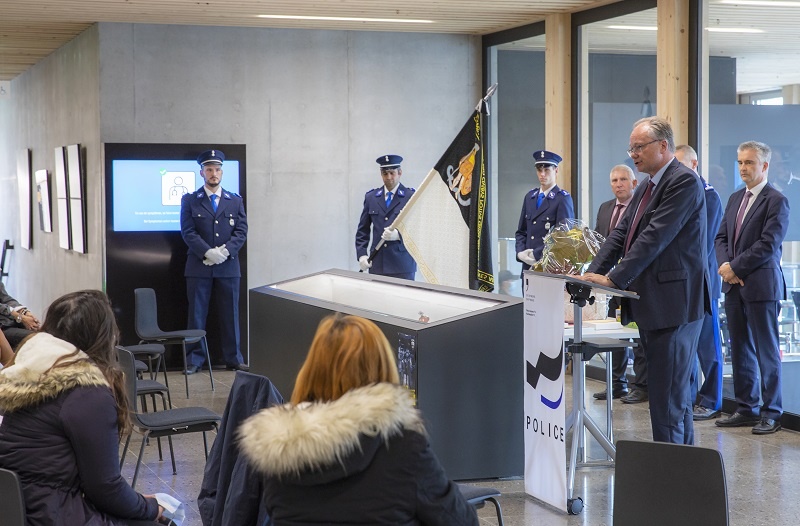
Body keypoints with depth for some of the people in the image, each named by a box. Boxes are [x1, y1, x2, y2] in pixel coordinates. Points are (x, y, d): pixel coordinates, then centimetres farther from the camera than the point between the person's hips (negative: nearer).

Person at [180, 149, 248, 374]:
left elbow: (241, 231, 3)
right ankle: (194, 359, 7)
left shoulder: (235, 201, 11)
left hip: (228, 266, 2)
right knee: (197, 314, 1)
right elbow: (188, 232, -4)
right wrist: (208, 252, -17)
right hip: (199, 266, -1)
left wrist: (226, 250, -14)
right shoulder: (190, 201, 5)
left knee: (230, 314, 5)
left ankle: (233, 359, 12)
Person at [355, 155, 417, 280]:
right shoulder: (371, 197, 12)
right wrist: (361, 254, 1)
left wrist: (399, 235, -20)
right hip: (377, 264, 3)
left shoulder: (411, 196, 1)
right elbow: (362, 230, 15)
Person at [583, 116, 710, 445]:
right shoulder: (646, 189, 19)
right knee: (677, 395, 16)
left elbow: (655, 237, -20)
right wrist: (594, 272, 1)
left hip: (674, 305, -10)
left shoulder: (684, 182, -12)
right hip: (650, 306, 10)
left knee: (667, 397, -10)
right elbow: (620, 234, 15)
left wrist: (614, 279, -21)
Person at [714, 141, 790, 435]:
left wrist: (736, 268, -13)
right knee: (740, 350, 11)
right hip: (735, 287, 7)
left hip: (762, 286, -7)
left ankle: (772, 413, 5)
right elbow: (721, 237, 14)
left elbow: (768, 245, -16)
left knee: (767, 352, -1)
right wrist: (725, 265, -4)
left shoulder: (776, 201, -9)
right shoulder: (735, 199, 15)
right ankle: (746, 409, 19)